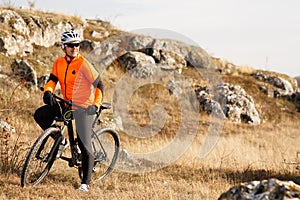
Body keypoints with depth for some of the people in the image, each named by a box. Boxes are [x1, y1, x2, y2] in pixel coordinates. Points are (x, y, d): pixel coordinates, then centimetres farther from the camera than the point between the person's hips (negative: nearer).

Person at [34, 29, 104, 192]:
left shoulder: (83, 64, -14)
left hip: (83, 107, -6)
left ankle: (85, 183, 0)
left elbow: (98, 84, -15)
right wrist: (48, 92, -24)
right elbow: (52, 80, -1)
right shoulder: (59, 63, 4)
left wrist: (96, 105, -25)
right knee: (39, 115, -11)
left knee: (85, 146, -8)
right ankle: (60, 141, 10)